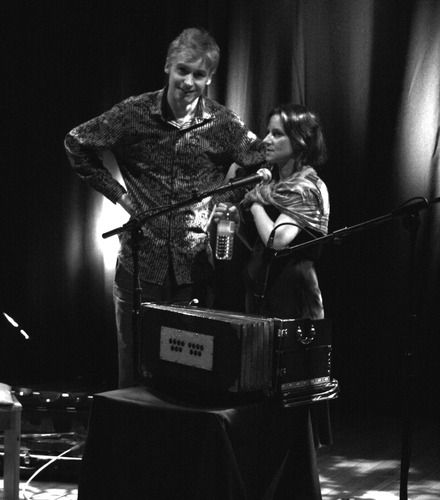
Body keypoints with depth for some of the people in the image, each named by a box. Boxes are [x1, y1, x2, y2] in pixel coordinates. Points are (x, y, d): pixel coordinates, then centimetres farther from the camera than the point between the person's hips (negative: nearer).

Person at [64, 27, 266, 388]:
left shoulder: (224, 124, -2)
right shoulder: (135, 114, -3)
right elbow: (77, 144, 8)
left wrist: (226, 202, -2)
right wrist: (117, 193, 3)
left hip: (196, 268, 0)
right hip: (140, 266, 0)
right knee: (133, 369, 8)